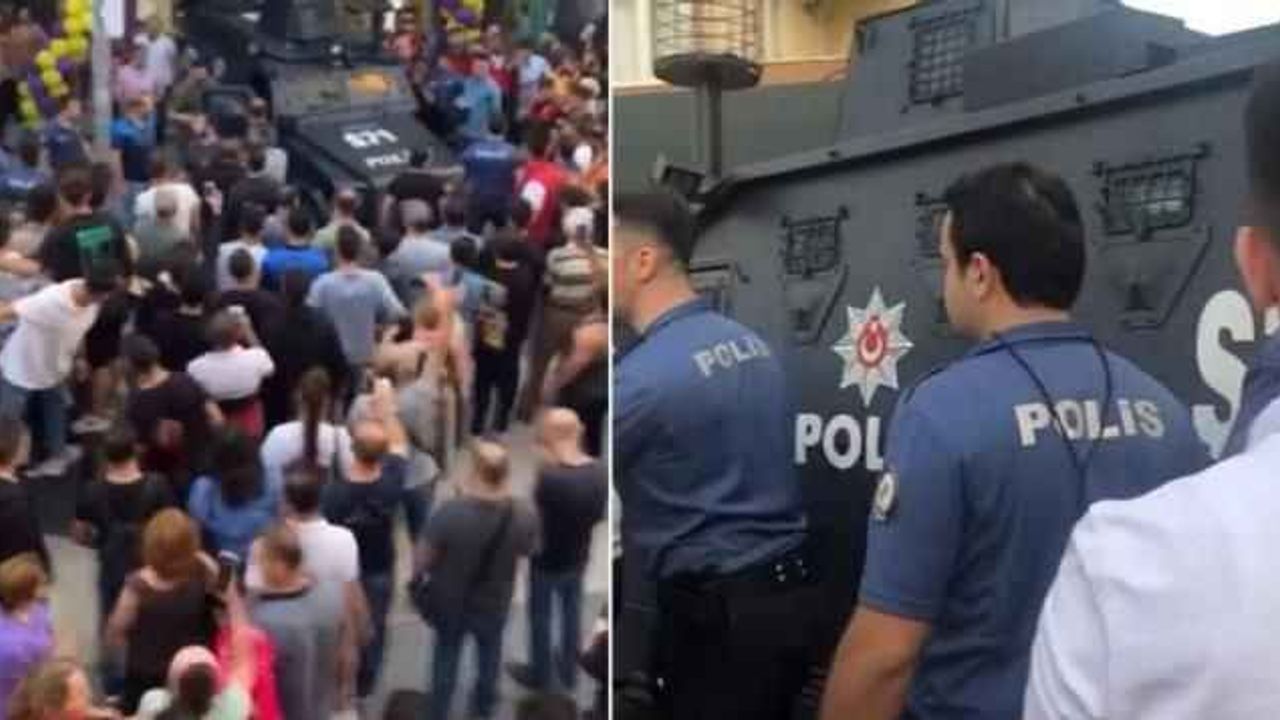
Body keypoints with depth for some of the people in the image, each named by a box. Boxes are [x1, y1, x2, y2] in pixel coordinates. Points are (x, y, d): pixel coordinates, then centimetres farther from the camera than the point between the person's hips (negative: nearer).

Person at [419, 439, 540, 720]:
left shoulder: (449, 512, -35)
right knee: (489, 653, 31)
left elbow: (423, 561, -22)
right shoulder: (525, 515, -28)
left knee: (446, 657, 26)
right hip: (494, 603, 2)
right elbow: (528, 551, -6)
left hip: (450, 601, -2)